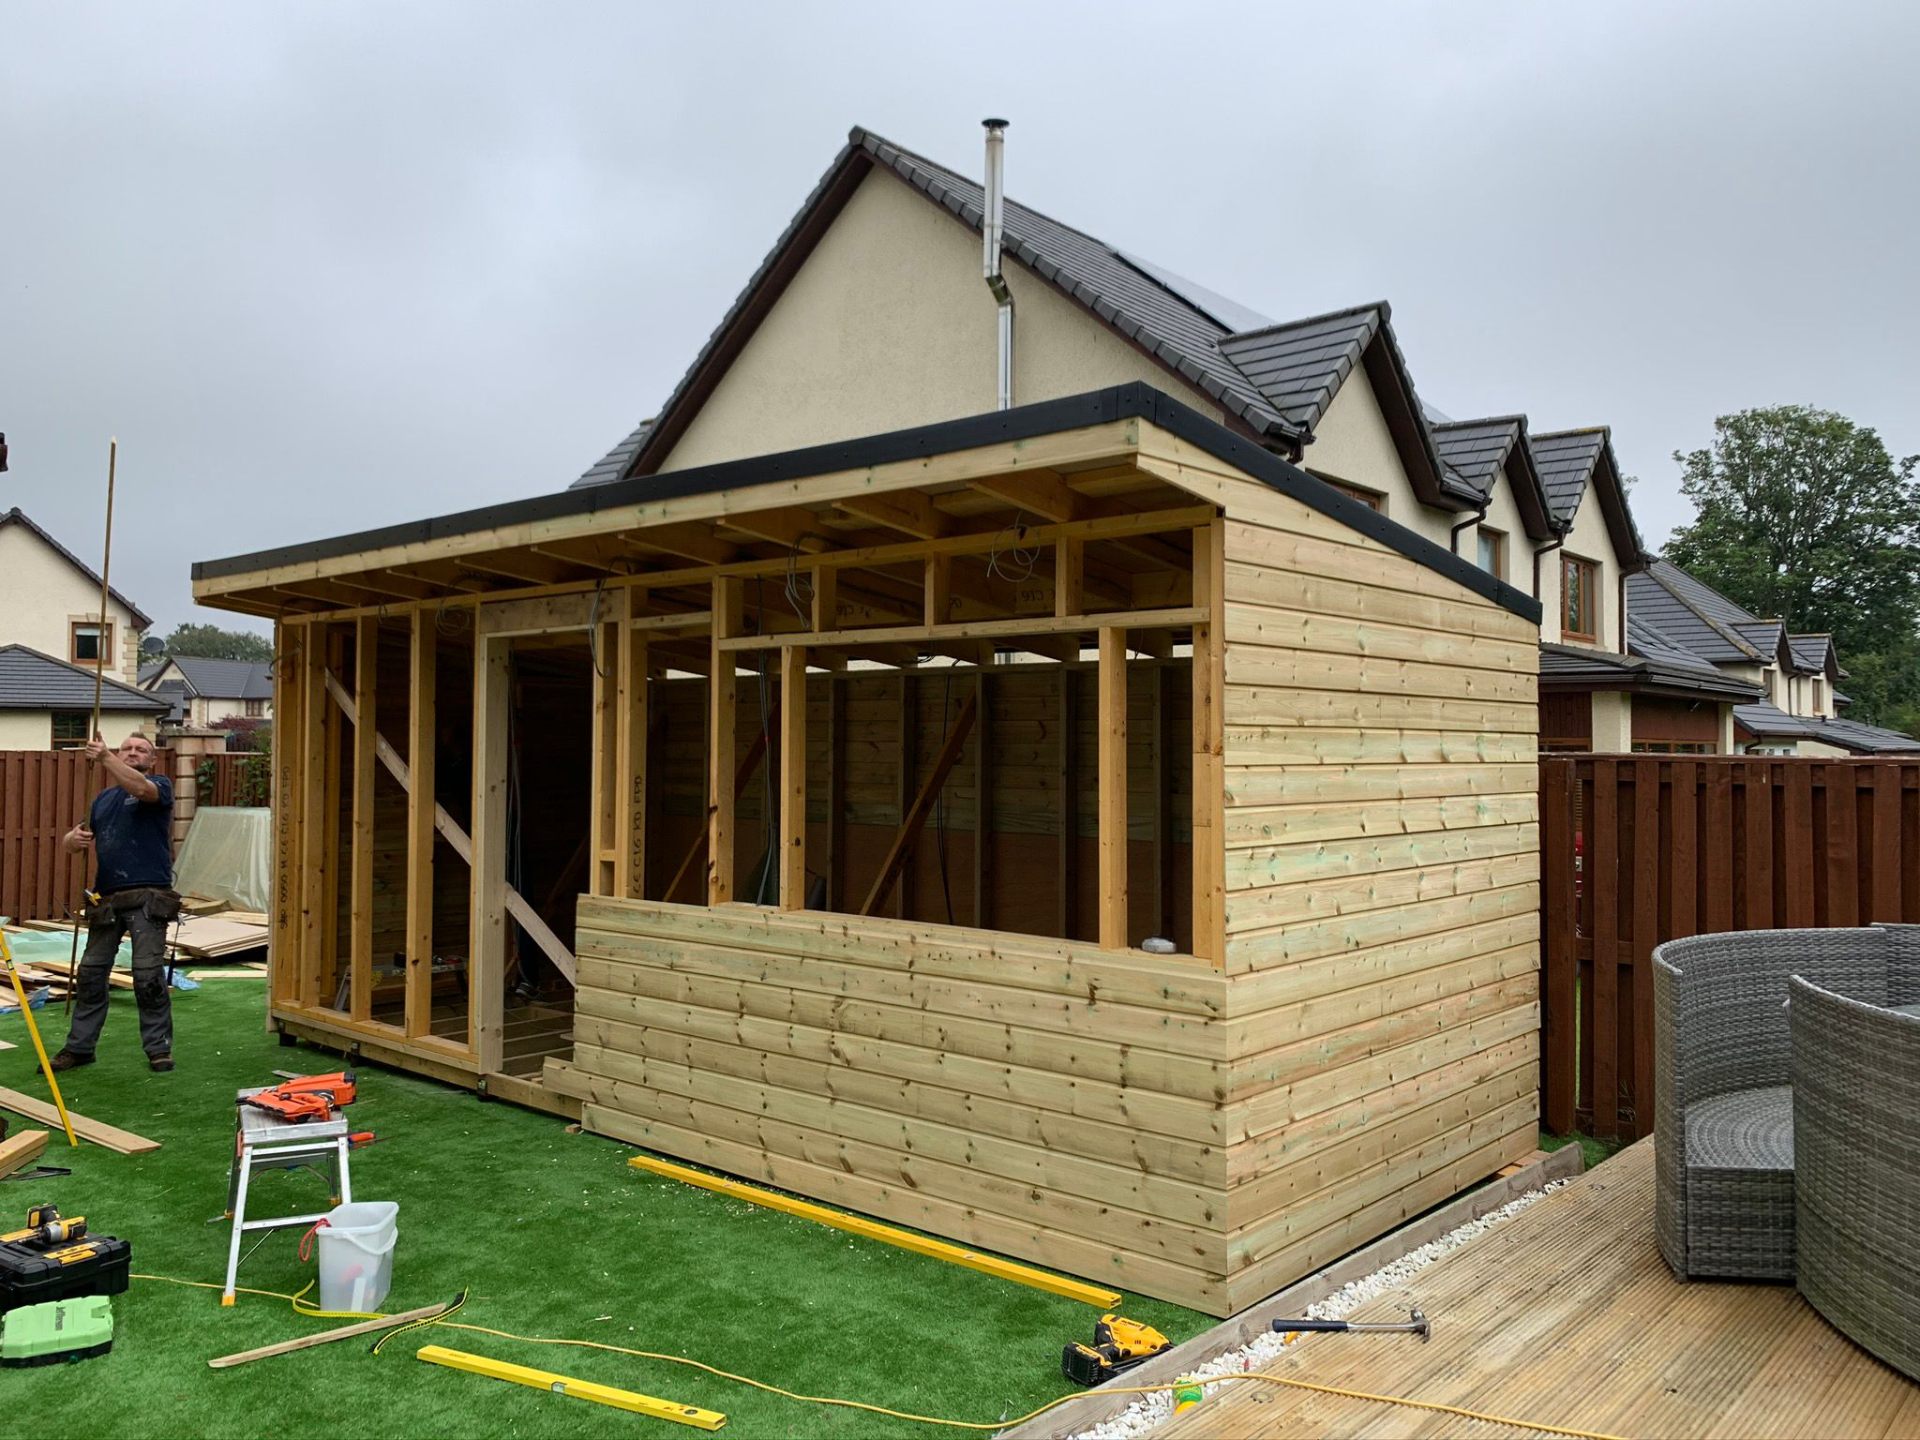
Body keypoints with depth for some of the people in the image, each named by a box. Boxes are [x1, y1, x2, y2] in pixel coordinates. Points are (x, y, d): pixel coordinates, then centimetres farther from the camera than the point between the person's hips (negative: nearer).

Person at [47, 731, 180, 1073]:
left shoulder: (160, 786, 2)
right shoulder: (104, 798, 20)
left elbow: (140, 788, -22)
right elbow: (79, 841, 21)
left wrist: (105, 758, -31)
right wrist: (74, 837, -3)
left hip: (147, 898, -6)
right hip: (106, 899, 6)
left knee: (148, 976, -6)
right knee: (90, 974, 9)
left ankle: (159, 1047, 5)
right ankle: (80, 1046, 21)